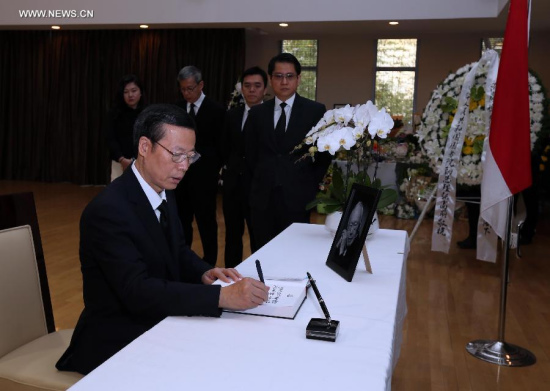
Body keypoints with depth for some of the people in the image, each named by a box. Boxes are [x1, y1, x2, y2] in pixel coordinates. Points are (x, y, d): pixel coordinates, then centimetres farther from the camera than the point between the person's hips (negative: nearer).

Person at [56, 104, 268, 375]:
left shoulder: (163, 192, 2)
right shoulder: (108, 210, -24)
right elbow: (138, 292, -31)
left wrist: (204, 273, -9)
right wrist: (223, 296, -37)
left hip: (159, 323, 8)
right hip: (118, 343, -7)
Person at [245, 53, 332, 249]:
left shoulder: (315, 111, 0)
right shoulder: (257, 113, 9)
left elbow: (325, 152, 1)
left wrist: (312, 186, -2)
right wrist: (261, 181, 10)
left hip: (297, 196, -2)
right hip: (263, 196, 3)